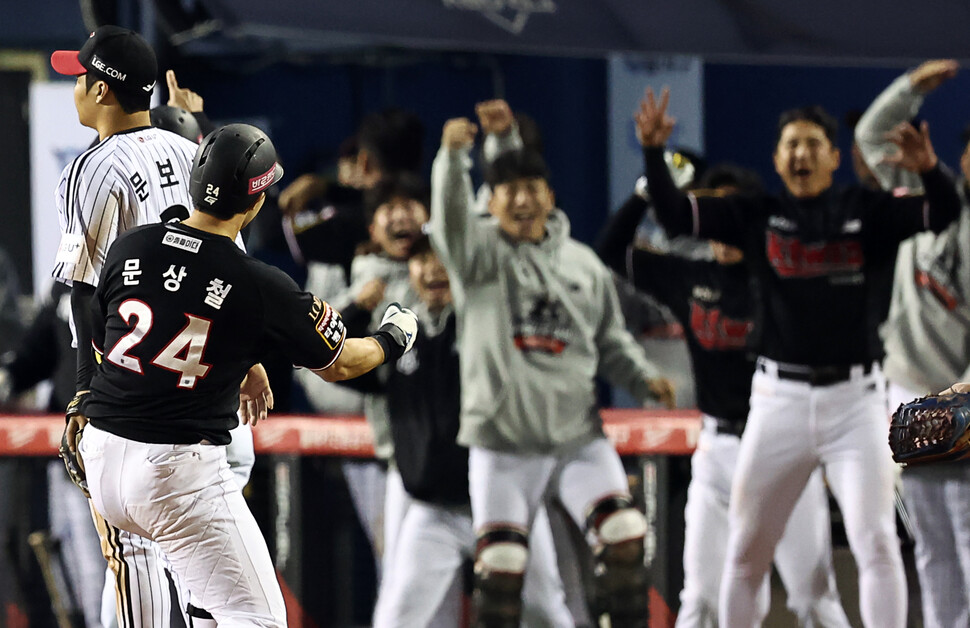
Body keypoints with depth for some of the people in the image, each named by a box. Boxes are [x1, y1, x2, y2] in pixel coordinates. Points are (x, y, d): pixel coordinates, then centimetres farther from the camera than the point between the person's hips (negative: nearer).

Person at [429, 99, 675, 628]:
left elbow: (610, 340, 17)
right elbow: (450, 219, -25)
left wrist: (643, 379, -2)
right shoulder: (481, 250, -2)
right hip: (503, 443, -3)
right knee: (500, 564, -6)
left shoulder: (584, 263, 11)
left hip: (579, 436, 3)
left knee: (625, 538, -10)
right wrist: (454, 155, -43)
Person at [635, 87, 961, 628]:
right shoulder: (758, 216, 5)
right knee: (746, 550, 9)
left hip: (855, 400, -2)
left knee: (876, 542, -9)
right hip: (780, 400, 2)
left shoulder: (869, 212, 1)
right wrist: (654, 153, -20)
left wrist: (929, 169, -34)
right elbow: (675, 214, -3)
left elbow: (945, 213, -12)